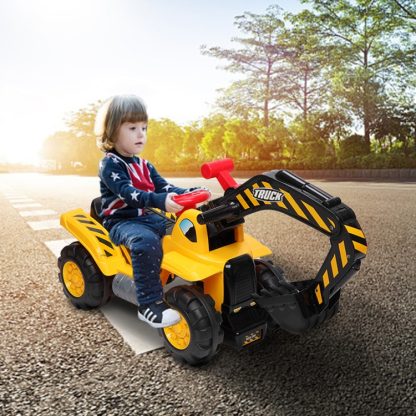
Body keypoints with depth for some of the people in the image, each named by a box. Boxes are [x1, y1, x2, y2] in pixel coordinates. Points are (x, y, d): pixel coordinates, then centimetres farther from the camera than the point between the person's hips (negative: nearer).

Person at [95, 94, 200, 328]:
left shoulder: (144, 166, 16)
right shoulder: (110, 164, -9)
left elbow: (164, 187, 5)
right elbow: (127, 192, -26)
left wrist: (190, 194, -13)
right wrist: (160, 201, -41)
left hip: (145, 217, 8)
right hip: (120, 222, -7)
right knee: (146, 241, -37)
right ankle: (149, 304, -33)